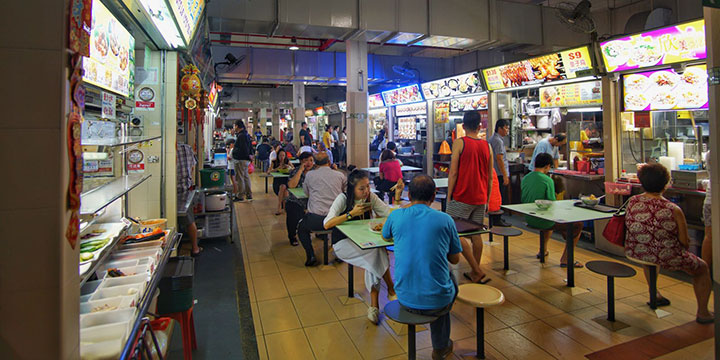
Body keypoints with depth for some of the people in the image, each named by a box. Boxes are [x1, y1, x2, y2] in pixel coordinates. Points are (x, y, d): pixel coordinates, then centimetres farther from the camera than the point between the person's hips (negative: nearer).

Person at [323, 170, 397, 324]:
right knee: (378, 250, -29)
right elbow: (327, 224, -25)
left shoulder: (371, 197, -2)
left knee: (374, 257, -30)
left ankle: (374, 305, -22)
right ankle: (391, 290, -10)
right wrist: (351, 214, -30)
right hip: (343, 243, -4)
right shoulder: (343, 199, -14)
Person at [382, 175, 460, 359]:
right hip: (437, 302, -2)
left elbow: (385, 236, 19)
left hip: (405, 299, 3)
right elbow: (455, 259, 4)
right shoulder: (445, 220, -9)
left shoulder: (396, 216, -5)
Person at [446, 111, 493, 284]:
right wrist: (487, 199, 19)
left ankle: (477, 271, 1)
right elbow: (490, 177, 10)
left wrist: (449, 197, -5)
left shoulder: (459, 143, -8)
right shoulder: (487, 146, 7)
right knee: (476, 234, 12)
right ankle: (475, 273, 20)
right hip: (480, 198, 6)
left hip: (462, 197, -6)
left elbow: (453, 173, -12)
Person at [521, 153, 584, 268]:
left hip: (529, 219, 8)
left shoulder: (525, 178, 2)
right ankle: (565, 259, 8)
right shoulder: (547, 180, -17)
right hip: (542, 221, -8)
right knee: (578, 225, 7)